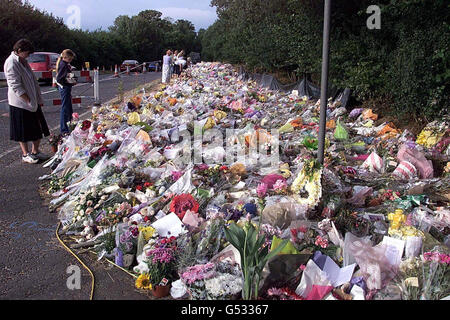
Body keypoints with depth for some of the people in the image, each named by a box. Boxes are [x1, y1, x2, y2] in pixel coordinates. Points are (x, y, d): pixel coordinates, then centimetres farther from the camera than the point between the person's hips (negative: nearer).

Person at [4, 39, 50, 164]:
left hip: (33, 101, 9)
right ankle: (25, 154, 15)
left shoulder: (23, 61, 13)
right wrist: (28, 100, -19)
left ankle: (35, 151, 24)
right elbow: (15, 86, -20)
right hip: (20, 103, -8)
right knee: (23, 130, 3)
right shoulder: (11, 63, -15)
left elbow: (33, 81, 17)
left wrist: (39, 99, 12)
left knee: (38, 128, 12)